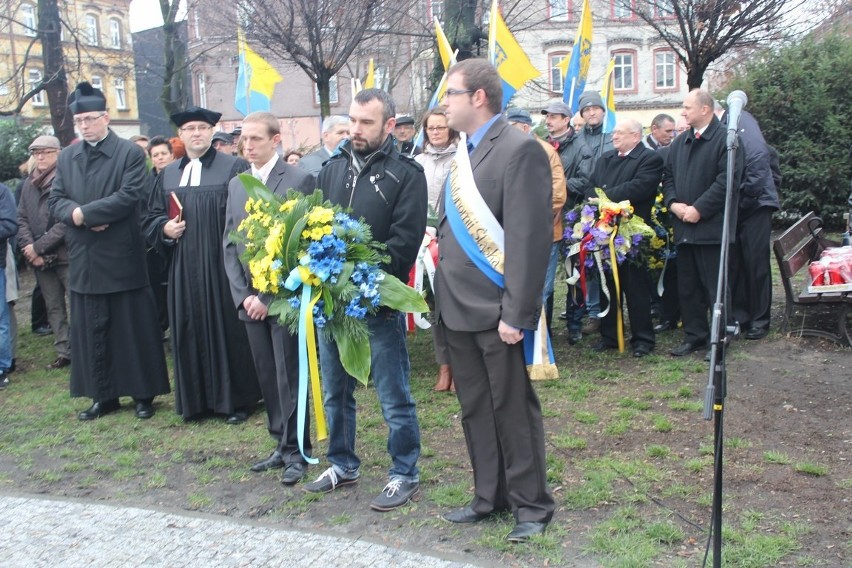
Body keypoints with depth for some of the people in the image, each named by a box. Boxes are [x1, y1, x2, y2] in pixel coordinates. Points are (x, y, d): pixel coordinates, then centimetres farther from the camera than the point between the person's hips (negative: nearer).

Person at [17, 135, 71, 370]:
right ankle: (64, 352, 19)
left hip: (65, 254, -6)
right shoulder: (28, 184, 12)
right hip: (39, 259, 6)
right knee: (54, 307, 11)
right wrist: (29, 248, -5)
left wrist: (39, 247, -13)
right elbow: (21, 219, 11)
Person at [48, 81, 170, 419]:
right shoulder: (66, 157, 11)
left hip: (123, 259, -5)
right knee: (91, 331, 11)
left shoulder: (131, 153, -5)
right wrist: (76, 214, -16)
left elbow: (130, 197, -17)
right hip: (84, 261, 5)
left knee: (134, 328, 4)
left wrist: (83, 213, -15)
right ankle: (103, 396, 22)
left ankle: (143, 393, 16)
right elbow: (55, 202, 6)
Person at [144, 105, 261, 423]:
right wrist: (164, 228, -3)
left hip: (222, 266, -4)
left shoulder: (234, 168, 0)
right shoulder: (168, 175, 15)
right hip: (184, 269, 5)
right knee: (189, 330, 7)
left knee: (228, 329, 0)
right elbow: (152, 217, 18)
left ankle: (236, 398, 12)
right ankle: (196, 398, 19)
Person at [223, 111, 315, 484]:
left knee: (288, 378, 0)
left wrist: (269, 296, -13)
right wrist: (242, 294, 1)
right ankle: (282, 445, 23)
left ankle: (296, 452, 12)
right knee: (267, 378, 11)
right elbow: (229, 243, 13)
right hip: (250, 299, 6)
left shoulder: (299, 181, -6)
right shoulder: (236, 185, 13)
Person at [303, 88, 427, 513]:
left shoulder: (406, 173, -5)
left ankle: (404, 475, 20)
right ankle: (343, 465, 35)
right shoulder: (333, 167, 11)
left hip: (379, 303, -6)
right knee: (335, 392, 17)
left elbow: (404, 242, -13)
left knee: (394, 398, 4)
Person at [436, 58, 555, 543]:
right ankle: (490, 496, 32)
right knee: (476, 409, 17)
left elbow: (530, 238, -18)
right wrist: (443, 297, 10)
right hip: (459, 309, 8)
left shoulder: (519, 149, -12)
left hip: (496, 312, -8)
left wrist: (517, 313, -20)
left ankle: (532, 505, 23)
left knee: (514, 409, 6)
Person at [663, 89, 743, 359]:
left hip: (712, 226, -7)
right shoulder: (680, 142, 15)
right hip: (684, 226, 7)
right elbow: (668, 176, 16)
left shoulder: (725, 139, -8)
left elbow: (727, 180, -16)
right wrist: (673, 203, -3)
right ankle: (694, 335, 23)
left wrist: (699, 209, -18)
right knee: (687, 286, 13)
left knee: (715, 286, 1)